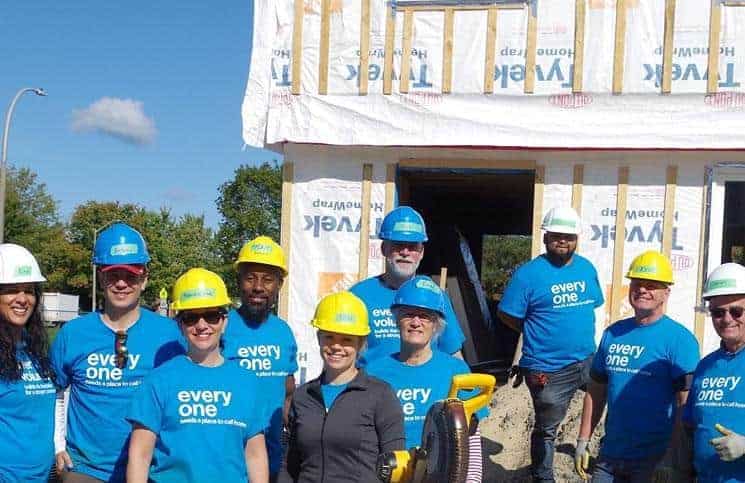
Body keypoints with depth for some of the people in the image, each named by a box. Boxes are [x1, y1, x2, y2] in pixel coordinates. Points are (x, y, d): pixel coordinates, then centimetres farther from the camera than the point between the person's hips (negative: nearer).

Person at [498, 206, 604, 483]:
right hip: (549, 369, -5)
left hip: (588, 361, 5)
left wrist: (579, 334, 7)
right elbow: (508, 315, -9)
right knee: (546, 429, 10)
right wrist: (541, 335, 0)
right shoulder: (529, 274, -11)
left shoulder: (587, 268, 6)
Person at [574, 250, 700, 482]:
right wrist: (582, 442, 11)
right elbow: (596, 391, 14)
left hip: (654, 460, -5)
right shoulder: (613, 333, 8)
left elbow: (686, 406, -13)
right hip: (610, 456, 5)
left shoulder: (679, 339, -9)